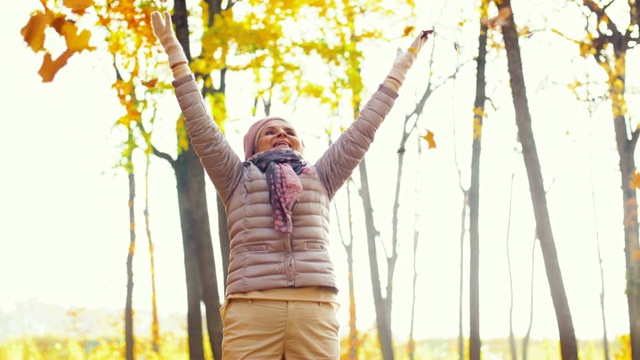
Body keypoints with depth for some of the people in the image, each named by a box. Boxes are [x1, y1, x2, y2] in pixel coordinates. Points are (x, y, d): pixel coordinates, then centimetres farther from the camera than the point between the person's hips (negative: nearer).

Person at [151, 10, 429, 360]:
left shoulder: (319, 178, 24)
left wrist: (400, 68, 29)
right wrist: (174, 53, 16)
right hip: (251, 309, -1)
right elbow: (201, 127, 16)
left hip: (315, 311, 2)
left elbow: (363, 129, 26)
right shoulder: (238, 178, 20)